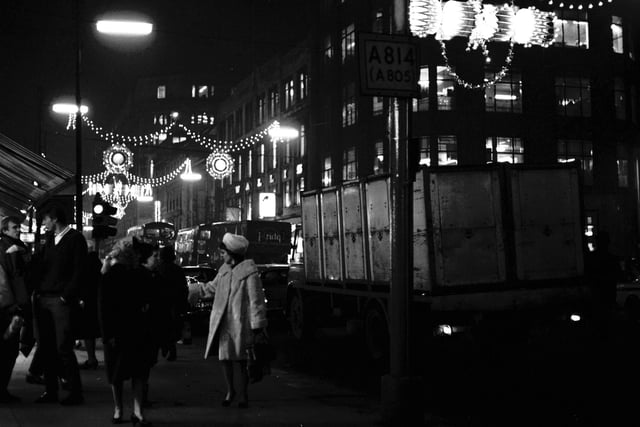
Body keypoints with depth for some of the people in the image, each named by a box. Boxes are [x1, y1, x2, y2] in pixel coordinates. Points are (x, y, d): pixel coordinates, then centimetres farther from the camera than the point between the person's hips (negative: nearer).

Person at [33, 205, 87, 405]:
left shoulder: (75, 238, -4)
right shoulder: (50, 239, 17)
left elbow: (78, 271, -9)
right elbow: (43, 266, 18)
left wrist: (66, 296, -15)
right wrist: (38, 291, 6)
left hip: (61, 300, -7)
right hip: (43, 299, 7)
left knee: (63, 348, -8)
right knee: (46, 347, 7)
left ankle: (76, 392, -1)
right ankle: (50, 391, 14)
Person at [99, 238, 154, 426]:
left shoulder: (142, 276, 1)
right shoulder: (109, 277, -8)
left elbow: (149, 301, 10)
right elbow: (103, 308, -9)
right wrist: (108, 334, -14)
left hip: (138, 332, 2)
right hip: (116, 331, -2)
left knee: (139, 371, -1)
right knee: (116, 372, 8)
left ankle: (137, 411, 3)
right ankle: (118, 409, 21)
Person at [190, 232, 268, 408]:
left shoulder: (249, 272, -11)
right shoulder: (224, 270, 10)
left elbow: (256, 300, -11)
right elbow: (211, 288, 26)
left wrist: (257, 325, -12)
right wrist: (190, 290, 28)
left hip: (241, 322, -6)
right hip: (224, 321, 6)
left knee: (241, 360, 3)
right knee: (224, 357, 7)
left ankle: (243, 394, 19)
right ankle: (230, 390, 27)